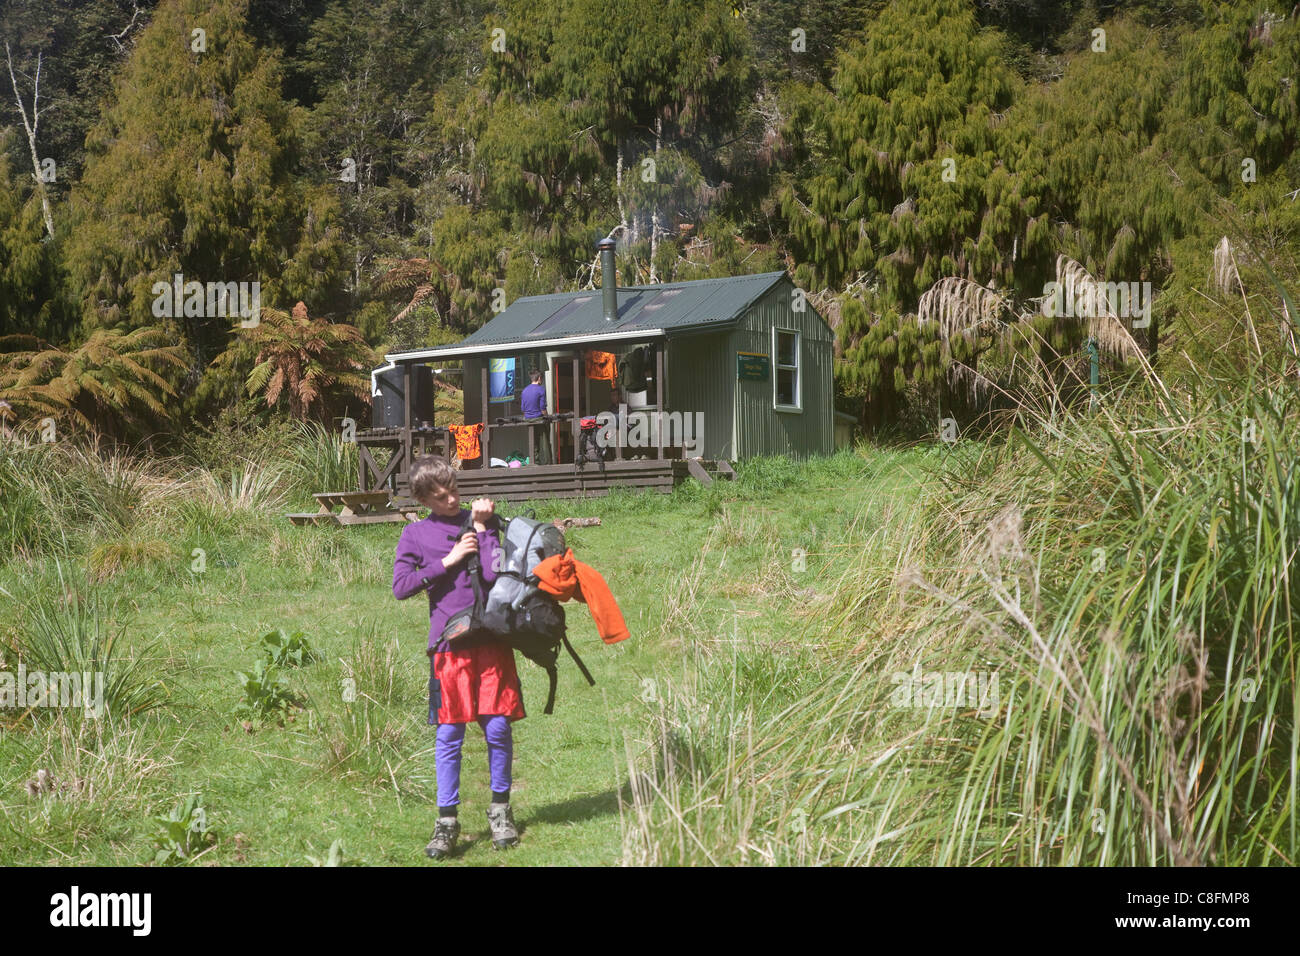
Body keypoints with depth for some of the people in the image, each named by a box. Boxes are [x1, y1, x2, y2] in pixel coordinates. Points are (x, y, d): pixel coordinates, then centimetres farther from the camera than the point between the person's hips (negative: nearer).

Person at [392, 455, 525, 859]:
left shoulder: (479, 520, 5)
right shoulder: (416, 534, 5)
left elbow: (495, 574, -8)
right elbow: (400, 587, -4)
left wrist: (483, 527, -9)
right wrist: (448, 561, -8)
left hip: (491, 639, 1)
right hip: (449, 643, 0)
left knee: (498, 727, 2)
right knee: (449, 734, 1)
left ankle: (500, 809, 20)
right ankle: (447, 821, 10)